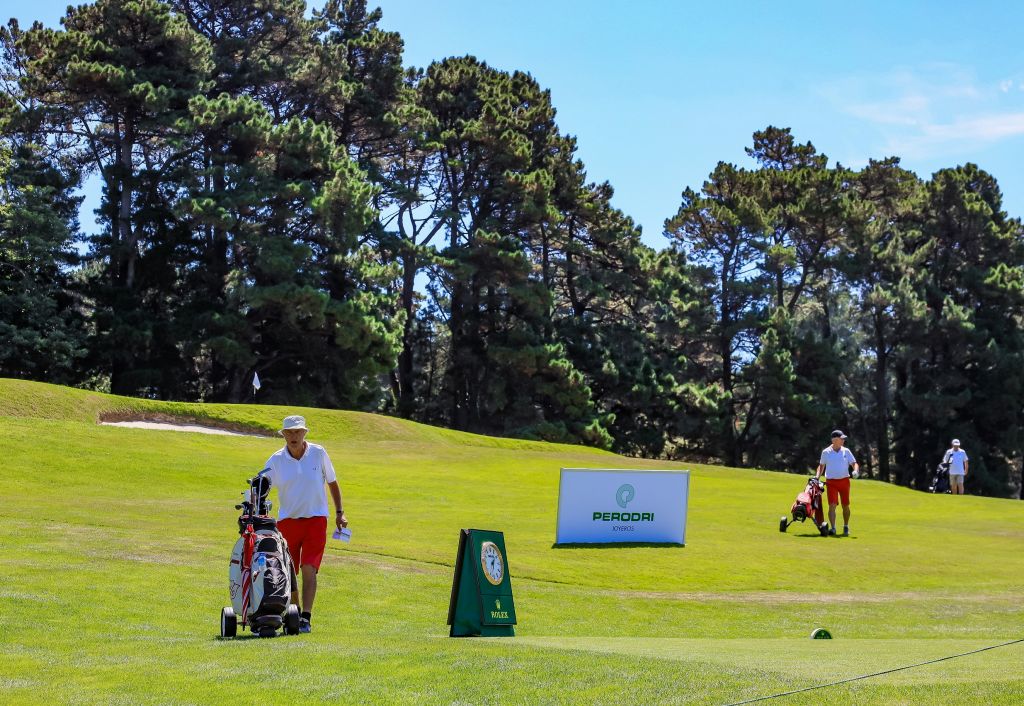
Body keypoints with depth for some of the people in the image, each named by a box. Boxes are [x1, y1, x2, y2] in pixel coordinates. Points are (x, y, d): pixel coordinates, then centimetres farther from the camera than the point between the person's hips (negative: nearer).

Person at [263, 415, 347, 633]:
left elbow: (332, 482, 10)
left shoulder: (318, 453, -1)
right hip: (287, 520, 2)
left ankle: (306, 618, -14)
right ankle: (295, 611, 27)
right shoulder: (276, 460, -2)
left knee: (309, 570, -13)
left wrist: (339, 513, 8)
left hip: (316, 519, -1)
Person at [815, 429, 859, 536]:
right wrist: (817, 476, 1)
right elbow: (821, 465, 15)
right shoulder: (826, 452, 2)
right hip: (831, 482, -2)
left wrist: (855, 471, -17)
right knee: (832, 505, -13)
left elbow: (854, 463, 4)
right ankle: (832, 528, -16)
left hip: (844, 481, 2)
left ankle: (846, 527, 23)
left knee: (845, 505, 8)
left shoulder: (846, 451, 5)